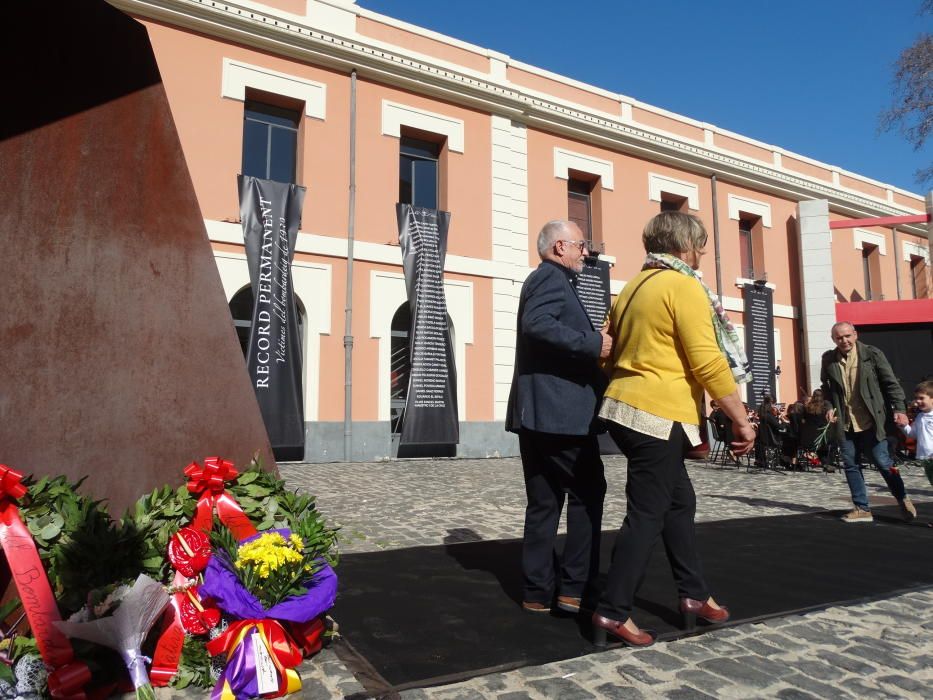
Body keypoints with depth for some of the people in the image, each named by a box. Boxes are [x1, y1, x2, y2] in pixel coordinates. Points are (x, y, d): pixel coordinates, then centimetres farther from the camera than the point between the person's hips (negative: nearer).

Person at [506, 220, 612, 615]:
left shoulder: (543, 279, 24)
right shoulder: (553, 278, -7)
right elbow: (538, 323, -27)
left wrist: (591, 343, 16)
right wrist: (591, 343, -23)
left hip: (538, 412, 10)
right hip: (558, 411, -10)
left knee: (544, 502, 12)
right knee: (587, 494, 3)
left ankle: (538, 592, 18)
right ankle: (575, 589, 8)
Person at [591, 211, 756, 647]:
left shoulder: (634, 288, 16)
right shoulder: (683, 286, -10)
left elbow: (613, 353, 18)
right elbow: (709, 364, -15)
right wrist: (742, 420, -8)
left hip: (625, 408, 9)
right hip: (658, 415, -9)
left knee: (679, 501, 18)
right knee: (646, 514, -2)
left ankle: (693, 595, 29)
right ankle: (613, 612, 4)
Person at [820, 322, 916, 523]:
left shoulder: (872, 354, -5)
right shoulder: (828, 359, 3)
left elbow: (891, 383, -2)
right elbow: (825, 388, 15)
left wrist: (899, 409, -10)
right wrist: (829, 407, 0)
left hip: (870, 422, -3)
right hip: (843, 423, 3)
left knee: (883, 462, 3)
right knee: (850, 465, 6)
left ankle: (903, 499, 27)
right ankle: (862, 508, 17)